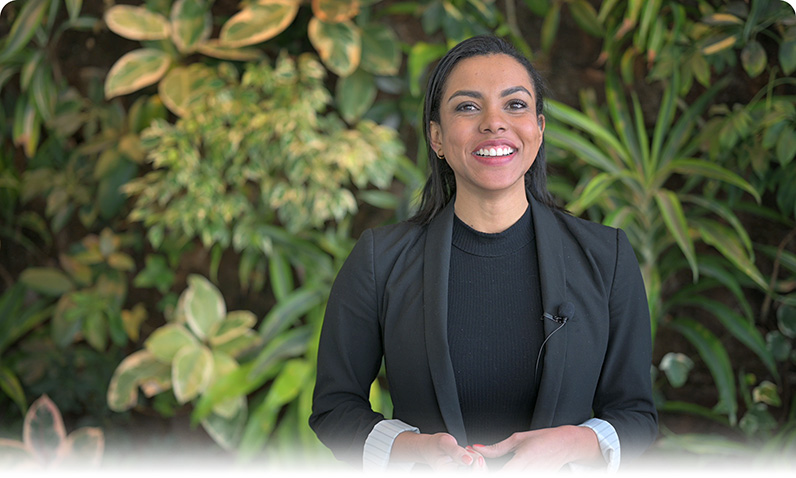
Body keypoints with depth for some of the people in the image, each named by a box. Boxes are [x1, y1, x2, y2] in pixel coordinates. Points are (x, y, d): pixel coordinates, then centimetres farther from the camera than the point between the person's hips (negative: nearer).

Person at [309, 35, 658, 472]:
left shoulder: (607, 258, -10)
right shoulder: (379, 260, -13)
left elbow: (635, 412, -4)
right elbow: (335, 406, -6)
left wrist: (571, 443, -23)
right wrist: (415, 448, -23)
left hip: (562, 470, 1)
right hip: (424, 472, 0)